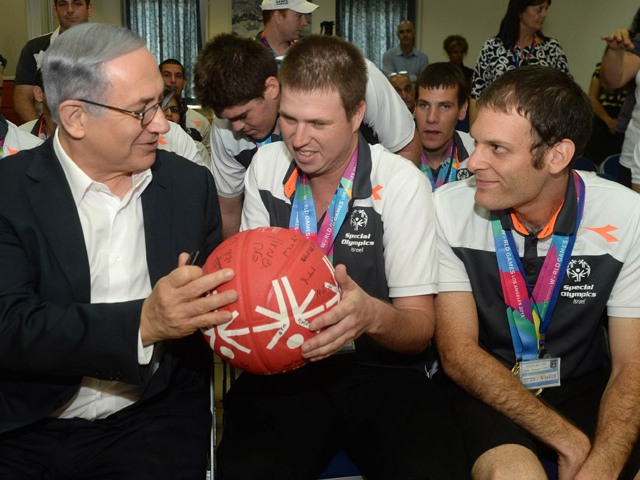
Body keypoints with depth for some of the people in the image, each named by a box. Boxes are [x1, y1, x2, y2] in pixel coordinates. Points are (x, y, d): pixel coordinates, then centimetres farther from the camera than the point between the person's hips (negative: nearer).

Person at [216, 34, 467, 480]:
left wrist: (373, 316, -28)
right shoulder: (266, 166, 4)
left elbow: (420, 327, -5)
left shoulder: (401, 182, -8)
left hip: (378, 367, -1)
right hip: (282, 366, 2)